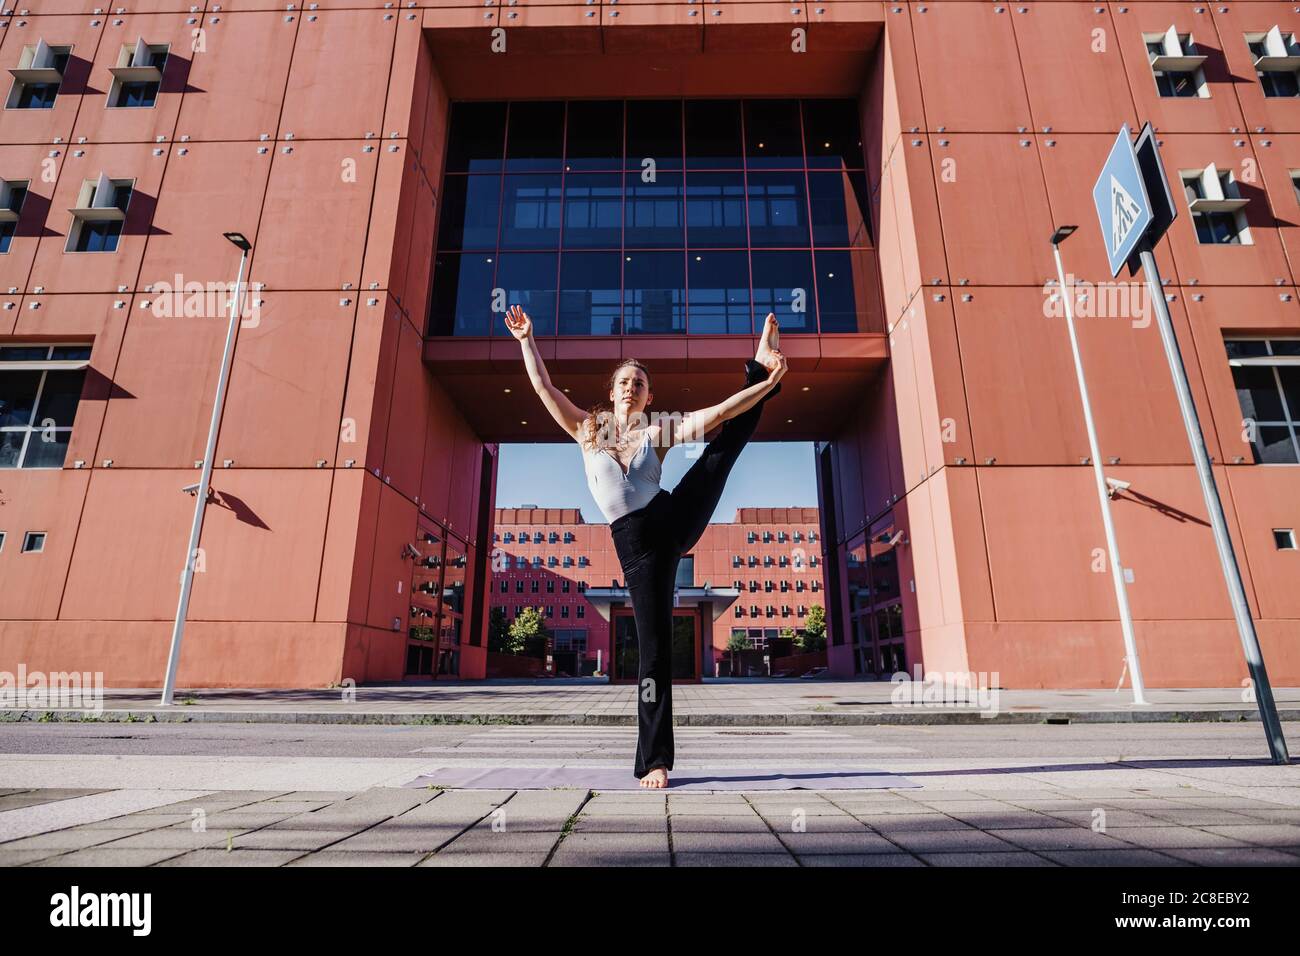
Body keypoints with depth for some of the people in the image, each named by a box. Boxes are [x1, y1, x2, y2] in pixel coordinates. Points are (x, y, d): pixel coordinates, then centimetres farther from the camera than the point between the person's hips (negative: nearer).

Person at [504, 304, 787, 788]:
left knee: (728, 441, -5)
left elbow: (721, 411, 0)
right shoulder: (587, 428, 12)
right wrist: (526, 340, 11)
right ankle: (654, 761, 8)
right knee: (654, 645, -2)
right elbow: (543, 386, 11)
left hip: (673, 520, 2)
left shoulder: (659, 430, 9)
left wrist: (767, 382, -7)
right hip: (634, 542, -1)